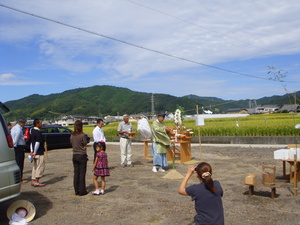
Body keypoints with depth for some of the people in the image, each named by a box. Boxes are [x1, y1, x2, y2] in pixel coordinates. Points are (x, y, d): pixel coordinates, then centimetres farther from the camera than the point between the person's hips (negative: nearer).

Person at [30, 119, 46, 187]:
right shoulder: (38, 132, -17)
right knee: (40, 167, -2)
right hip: (39, 153, -9)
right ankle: (36, 182, 0)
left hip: (34, 153, 9)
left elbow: (31, 142, 14)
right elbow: (37, 143, -20)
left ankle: (33, 180, 20)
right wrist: (34, 153, -17)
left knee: (35, 167, 16)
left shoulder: (32, 131, 12)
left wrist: (32, 151, 15)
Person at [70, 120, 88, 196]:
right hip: (82, 155, -5)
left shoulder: (72, 135, 2)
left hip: (75, 155, 5)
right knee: (82, 173, 2)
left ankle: (76, 190, 17)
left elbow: (72, 144, 8)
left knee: (76, 173, 12)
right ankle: (82, 191, 6)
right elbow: (85, 146, -9)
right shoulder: (82, 135, -14)